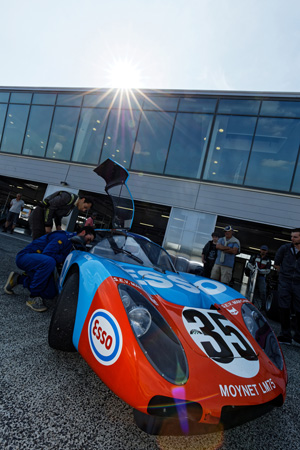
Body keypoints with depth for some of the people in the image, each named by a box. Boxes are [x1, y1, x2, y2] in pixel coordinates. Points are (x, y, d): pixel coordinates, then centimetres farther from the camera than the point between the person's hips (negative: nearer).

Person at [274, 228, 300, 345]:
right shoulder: (284, 248, 2)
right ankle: (285, 336, 12)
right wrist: (284, 273, 9)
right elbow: (276, 264, 13)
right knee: (284, 309, 1)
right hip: (285, 283, 0)